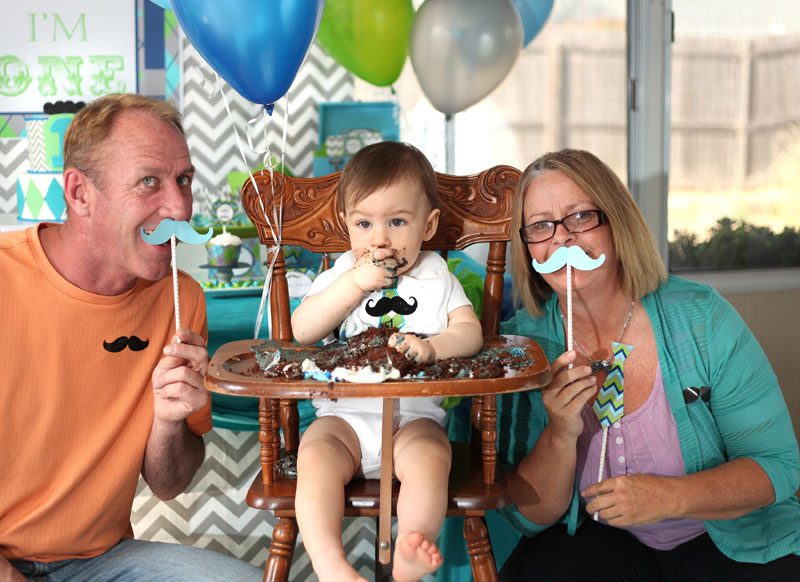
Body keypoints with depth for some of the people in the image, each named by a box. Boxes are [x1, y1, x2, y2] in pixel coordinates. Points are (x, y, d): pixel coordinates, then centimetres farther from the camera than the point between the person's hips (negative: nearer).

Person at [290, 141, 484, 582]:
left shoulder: (437, 278, 9)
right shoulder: (340, 275, 10)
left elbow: (470, 332, -2)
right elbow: (301, 331, -3)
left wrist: (431, 346, -25)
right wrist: (355, 283, -12)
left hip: (414, 416, -1)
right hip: (343, 415, 1)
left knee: (429, 458, -31)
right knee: (315, 456, -27)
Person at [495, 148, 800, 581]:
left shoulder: (702, 318, -13)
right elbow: (529, 517, -7)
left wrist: (670, 497, -27)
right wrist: (560, 435, -28)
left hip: (729, 538, 1)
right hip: (598, 540, 0)